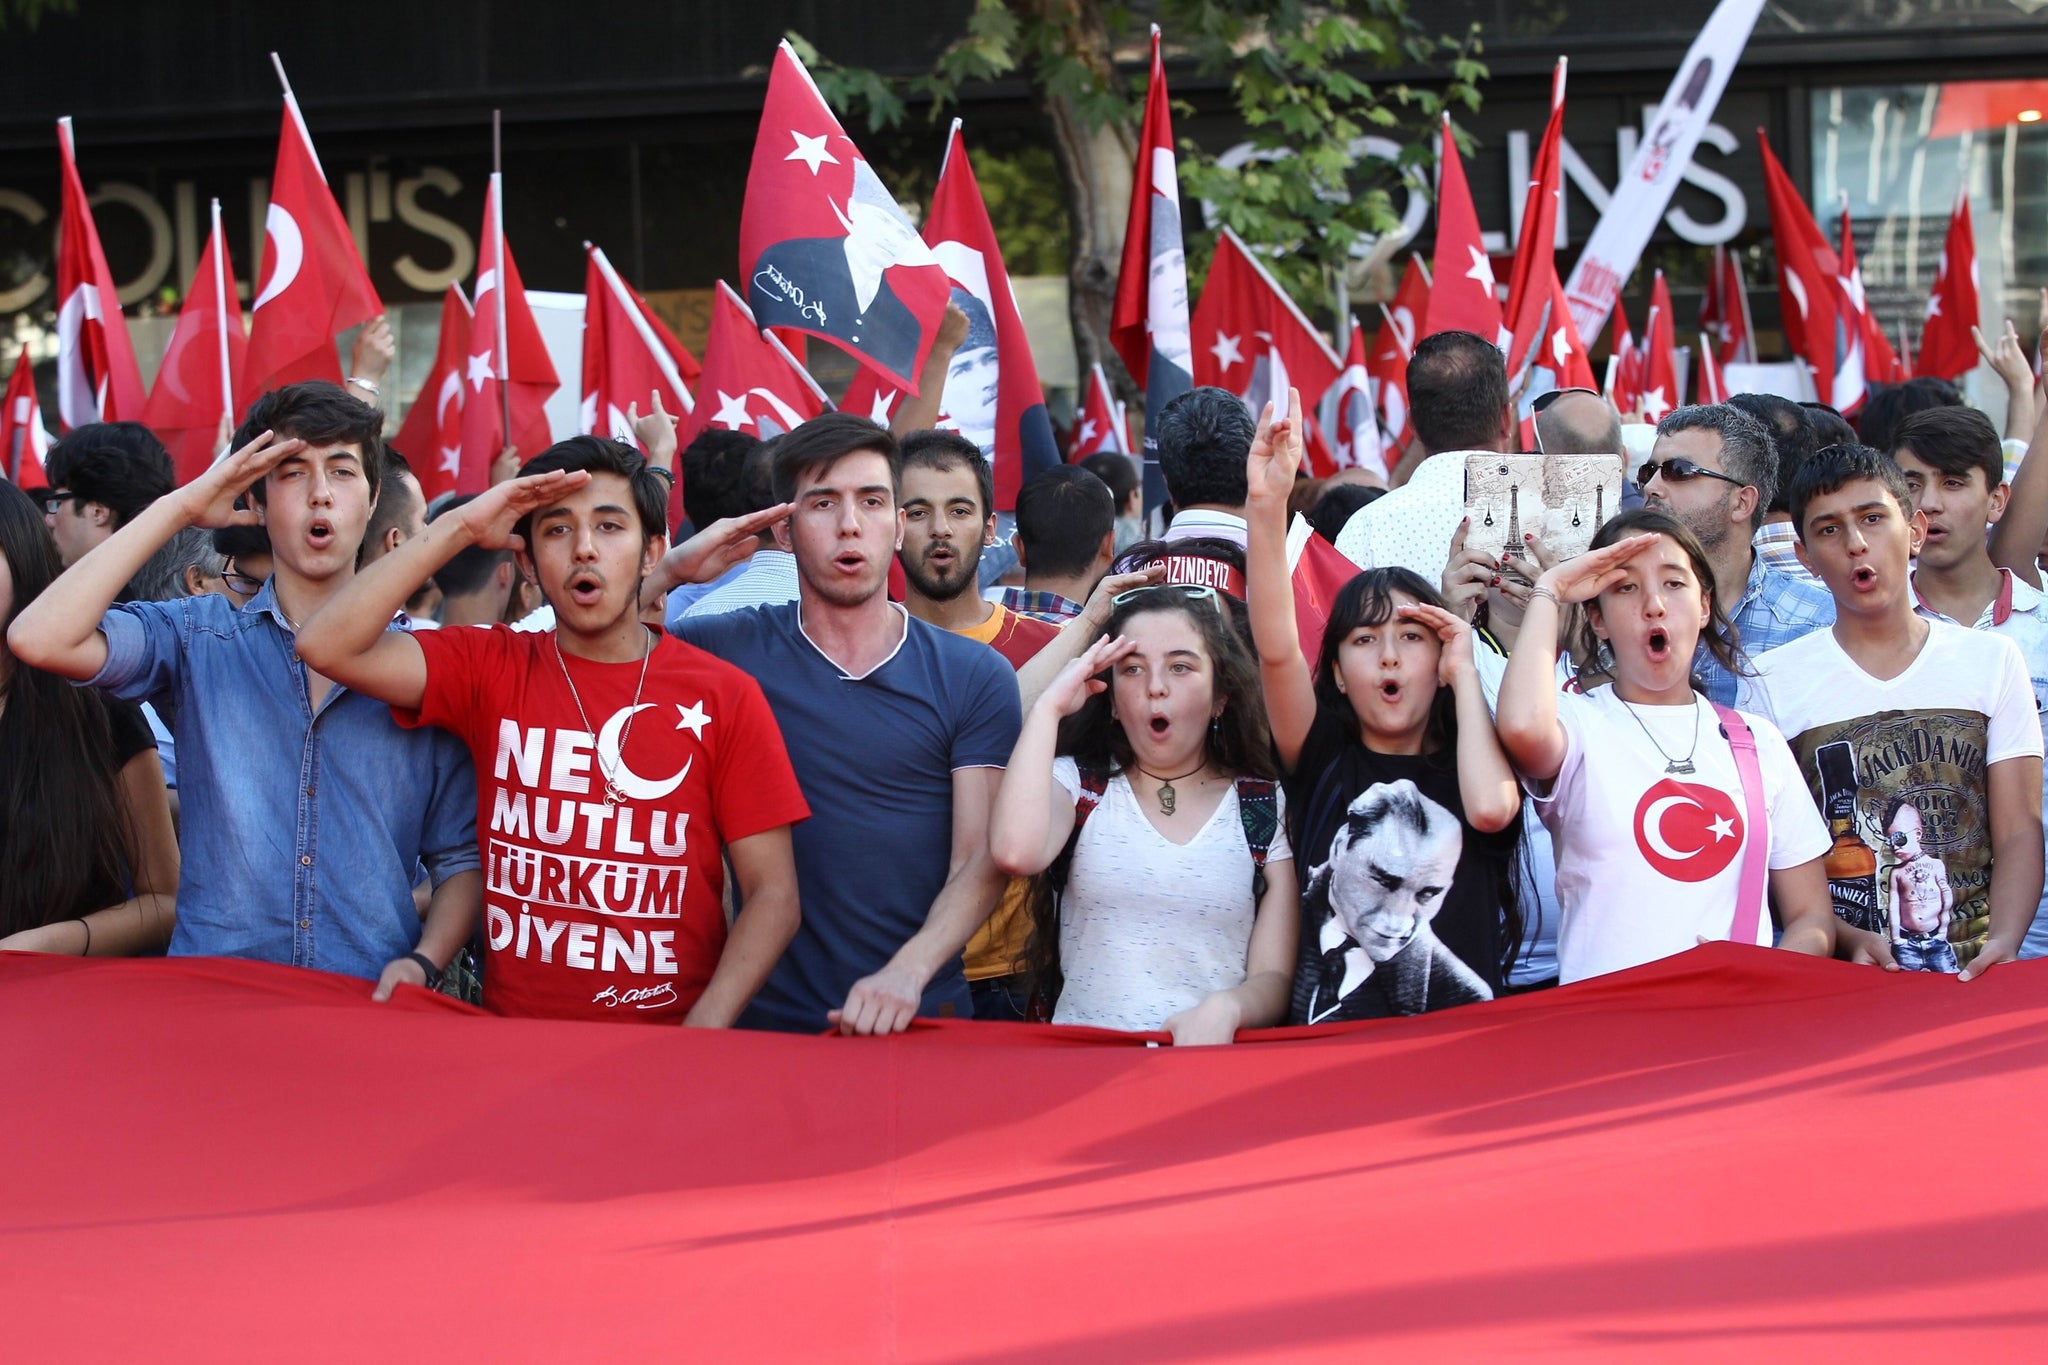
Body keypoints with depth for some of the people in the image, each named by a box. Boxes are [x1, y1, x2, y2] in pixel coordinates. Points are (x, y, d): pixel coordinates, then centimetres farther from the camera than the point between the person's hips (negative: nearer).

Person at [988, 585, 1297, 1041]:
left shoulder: (1269, 809, 11)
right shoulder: (1075, 783, 11)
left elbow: (1274, 978, 5)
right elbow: (1015, 852, -13)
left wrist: (1226, 1008, -19)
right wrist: (1050, 707, -4)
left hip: (1214, 1061, 1)